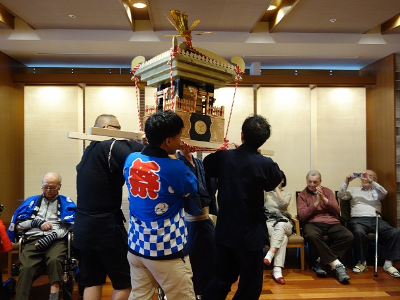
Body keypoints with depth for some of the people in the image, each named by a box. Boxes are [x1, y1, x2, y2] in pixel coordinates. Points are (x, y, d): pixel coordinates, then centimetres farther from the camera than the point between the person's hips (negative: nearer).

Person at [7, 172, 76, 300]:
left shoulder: (66, 203, 15)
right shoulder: (31, 201, 24)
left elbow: (69, 227, 3)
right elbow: (17, 224, 17)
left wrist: (50, 237, -11)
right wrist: (37, 223, 1)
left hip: (56, 240, -2)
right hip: (32, 240, 2)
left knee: (54, 260, -36)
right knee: (26, 268, -29)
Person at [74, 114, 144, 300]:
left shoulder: (90, 150, 12)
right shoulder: (109, 146, -15)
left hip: (83, 226, 9)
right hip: (105, 226, -8)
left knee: (91, 281, 17)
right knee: (124, 283, 7)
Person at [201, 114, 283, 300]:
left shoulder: (222, 157, -8)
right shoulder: (266, 164, -16)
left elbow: (202, 170, 10)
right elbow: (277, 180, 6)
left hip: (224, 232, 4)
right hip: (250, 235, -4)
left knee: (222, 279, 23)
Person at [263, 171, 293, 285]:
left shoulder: (287, 194, 18)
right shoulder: (266, 192, 18)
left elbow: (283, 204, -6)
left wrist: (277, 188, -3)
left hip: (284, 223, 1)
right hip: (268, 222, -1)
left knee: (280, 225, -38)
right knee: (282, 237, -34)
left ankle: (269, 255, -48)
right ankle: (277, 270, -41)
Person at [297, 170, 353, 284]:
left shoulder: (327, 191, 18)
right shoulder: (302, 195, 12)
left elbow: (337, 210, 8)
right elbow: (302, 215, -2)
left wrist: (324, 199, -5)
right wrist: (316, 203, -8)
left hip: (332, 223, 3)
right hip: (313, 223, -3)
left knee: (348, 236, -27)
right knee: (311, 235, -39)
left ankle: (322, 260, -17)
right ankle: (337, 265, -29)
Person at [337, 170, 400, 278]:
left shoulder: (377, 191, 26)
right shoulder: (354, 190, 25)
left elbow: (384, 193, 1)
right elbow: (341, 196, 10)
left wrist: (371, 182, -10)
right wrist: (346, 181, 0)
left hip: (376, 219, 2)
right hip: (358, 219, -2)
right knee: (359, 232, -37)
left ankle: (388, 263, -15)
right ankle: (361, 261, -16)